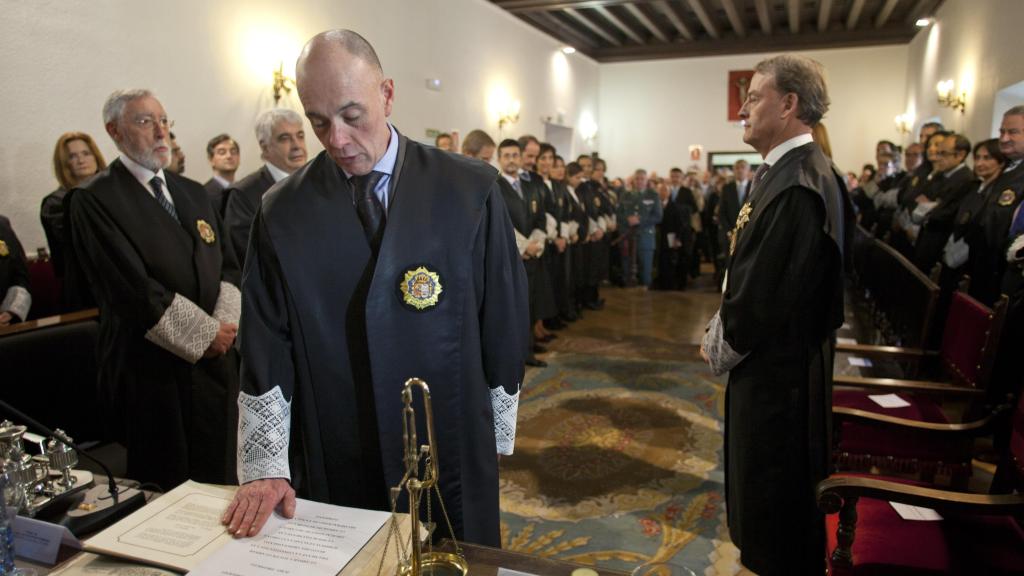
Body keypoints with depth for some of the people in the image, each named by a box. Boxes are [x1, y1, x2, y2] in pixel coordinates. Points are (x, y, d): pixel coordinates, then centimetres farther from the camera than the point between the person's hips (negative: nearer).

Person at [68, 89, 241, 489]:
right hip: (154, 370, -6)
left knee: (221, 480, 14)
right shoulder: (93, 200, -8)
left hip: (216, 361, 6)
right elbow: (134, 290, -16)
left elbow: (227, 266, 10)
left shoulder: (194, 193, 14)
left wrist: (225, 322, -7)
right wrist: (206, 333, -13)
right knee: (167, 490, 7)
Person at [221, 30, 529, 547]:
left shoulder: (470, 190, -8)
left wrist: (496, 435, 2)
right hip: (333, 464, 1)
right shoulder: (281, 213, -3)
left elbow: (504, 321, -3)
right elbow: (265, 354, -2)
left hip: (454, 454, 0)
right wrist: (265, 467, -7)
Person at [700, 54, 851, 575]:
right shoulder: (783, 171, 6)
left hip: (778, 369, -10)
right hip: (769, 359, 10)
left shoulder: (798, 184, -25)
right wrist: (723, 336, 8)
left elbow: (763, 291, -24)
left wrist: (718, 349, -9)